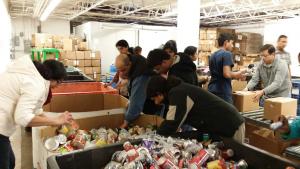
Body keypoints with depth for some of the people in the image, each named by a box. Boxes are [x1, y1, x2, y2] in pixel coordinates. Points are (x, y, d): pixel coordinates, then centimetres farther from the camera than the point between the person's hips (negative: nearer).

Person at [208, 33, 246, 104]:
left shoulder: (213, 55, 14)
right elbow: (227, 74, -20)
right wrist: (239, 73, -2)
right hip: (223, 93, -8)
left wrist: (236, 75, 20)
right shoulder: (227, 54, -11)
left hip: (212, 91, 8)